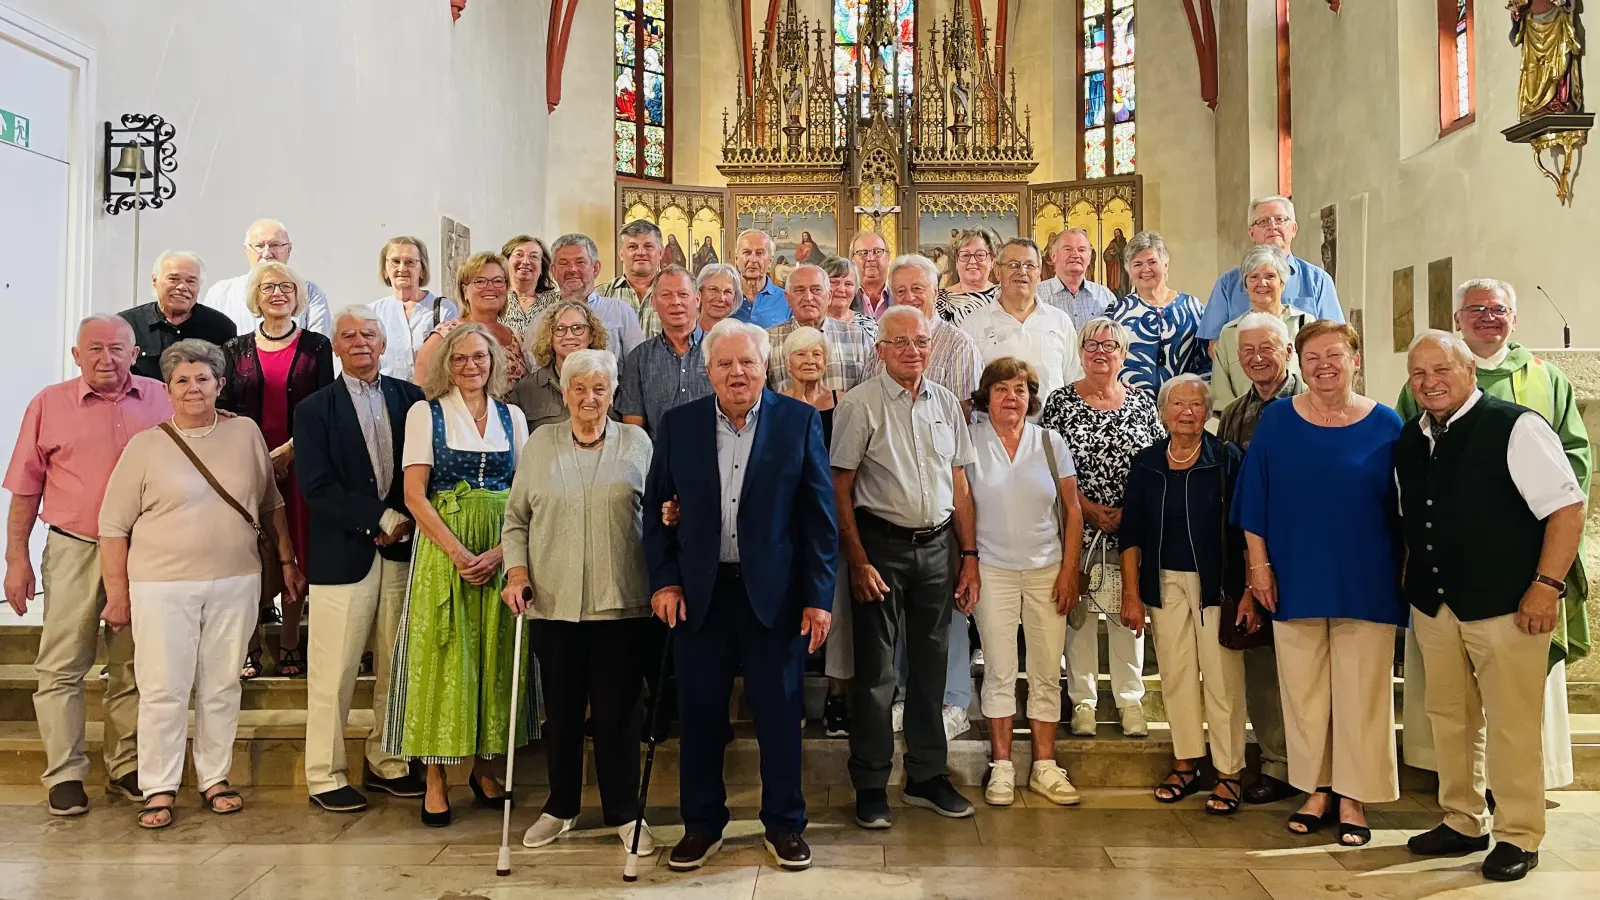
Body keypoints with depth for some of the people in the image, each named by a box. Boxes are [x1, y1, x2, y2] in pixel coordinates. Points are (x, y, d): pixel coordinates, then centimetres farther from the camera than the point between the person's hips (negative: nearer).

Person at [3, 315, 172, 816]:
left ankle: (127, 768, 22)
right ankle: (65, 775, 13)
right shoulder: (49, 405, 1)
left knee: (132, 667, 10)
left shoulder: (160, 401, 4)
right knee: (62, 666, 2)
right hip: (73, 550, -1)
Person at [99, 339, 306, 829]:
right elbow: (113, 526, 1)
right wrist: (117, 595, -1)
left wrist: (287, 563, 12)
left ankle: (215, 778, 22)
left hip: (235, 583, 2)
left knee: (223, 687, 9)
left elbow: (271, 506, 14)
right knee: (163, 690, 1)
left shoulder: (246, 433, 6)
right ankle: (159, 789, 13)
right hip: (162, 587, -2)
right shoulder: (145, 446, -1)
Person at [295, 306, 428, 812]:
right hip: (343, 555, -3)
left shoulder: (410, 399, 9)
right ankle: (325, 776, 15)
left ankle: (387, 762, 24)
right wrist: (381, 518, -13)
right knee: (334, 672, 2)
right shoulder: (314, 409, 2)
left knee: (397, 667, 10)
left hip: (402, 548, 3)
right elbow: (315, 487, -7)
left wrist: (405, 520, -8)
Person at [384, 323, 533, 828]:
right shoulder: (425, 414, 2)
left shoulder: (512, 417, 10)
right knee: (443, 655, -2)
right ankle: (436, 778, 6)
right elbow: (414, 494, -5)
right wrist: (458, 552, -15)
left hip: (502, 552, 3)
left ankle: (483, 764, 20)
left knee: (494, 654, 6)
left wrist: (500, 552, -10)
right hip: (443, 549, -3)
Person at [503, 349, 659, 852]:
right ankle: (560, 808, 30)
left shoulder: (636, 443, 5)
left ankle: (624, 813, 20)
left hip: (620, 602, -1)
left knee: (616, 712, 3)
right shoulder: (540, 444, 7)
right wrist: (517, 571, -3)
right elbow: (516, 518, 10)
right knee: (561, 711, 11)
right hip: (554, 602, 2)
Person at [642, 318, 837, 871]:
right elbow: (656, 510, 7)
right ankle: (702, 825, 27)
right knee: (700, 714, 10)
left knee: (779, 712, 8)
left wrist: (818, 595, -6)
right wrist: (663, 581, -2)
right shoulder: (678, 425, 4)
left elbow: (819, 514, -2)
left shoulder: (800, 421, -1)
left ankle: (784, 825, 26)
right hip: (699, 592, 2)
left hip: (774, 592, -1)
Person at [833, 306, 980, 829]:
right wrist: (857, 562, -13)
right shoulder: (860, 405, -5)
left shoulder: (945, 403, 9)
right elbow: (839, 489, -8)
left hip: (937, 546, 5)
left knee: (931, 664, 12)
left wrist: (969, 555, 8)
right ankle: (870, 785, 16)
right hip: (882, 545, -4)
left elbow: (959, 484, 12)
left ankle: (927, 776, 27)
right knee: (876, 669, 2)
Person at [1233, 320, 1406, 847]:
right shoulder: (1276, 421, 2)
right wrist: (1259, 565, -2)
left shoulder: (1386, 426, 0)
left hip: (1366, 583, -1)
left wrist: (1405, 572, 1)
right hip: (1295, 581, 1)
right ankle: (1317, 789, 23)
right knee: (1303, 690, 8)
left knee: (1362, 693, 5)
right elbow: (1254, 502, 2)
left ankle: (1353, 798, 18)